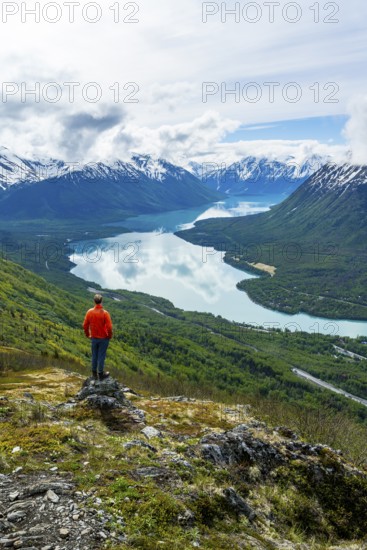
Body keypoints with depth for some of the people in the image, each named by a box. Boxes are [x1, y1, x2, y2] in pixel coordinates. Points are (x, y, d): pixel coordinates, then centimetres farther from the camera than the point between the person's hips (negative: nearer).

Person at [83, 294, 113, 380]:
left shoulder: (89, 312, -8)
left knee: (94, 355, 16)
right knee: (101, 356, 7)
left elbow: (85, 325, -2)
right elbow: (109, 327, -19)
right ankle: (100, 374, 17)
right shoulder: (105, 313, -19)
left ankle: (94, 373, 27)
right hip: (104, 338, -3)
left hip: (94, 338, 3)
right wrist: (110, 336, -1)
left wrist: (87, 334, 14)